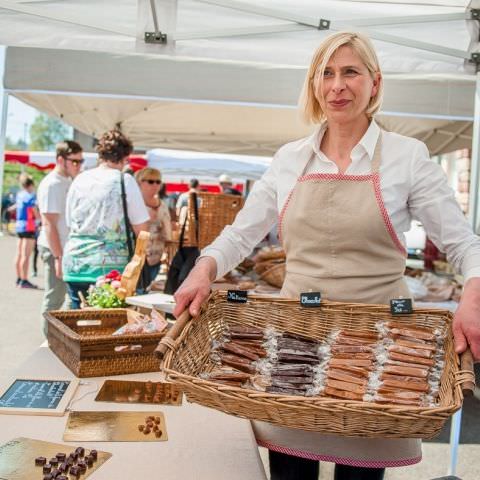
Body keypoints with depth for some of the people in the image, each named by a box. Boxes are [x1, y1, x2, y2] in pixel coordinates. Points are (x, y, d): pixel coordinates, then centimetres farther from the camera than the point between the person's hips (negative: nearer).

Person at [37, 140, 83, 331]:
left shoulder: (68, 181, 12)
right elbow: (49, 224, -19)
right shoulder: (51, 185, -15)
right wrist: (58, 257, -21)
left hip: (68, 249, 9)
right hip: (55, 250, -9)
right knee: (54, 300, 0)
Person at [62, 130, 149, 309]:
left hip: (74, 263, 4)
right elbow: (140, 228, -4)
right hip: (108, 265, -4)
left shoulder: (80, 179, 7)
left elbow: (70, 222, 15)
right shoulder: (125, 181, -6)